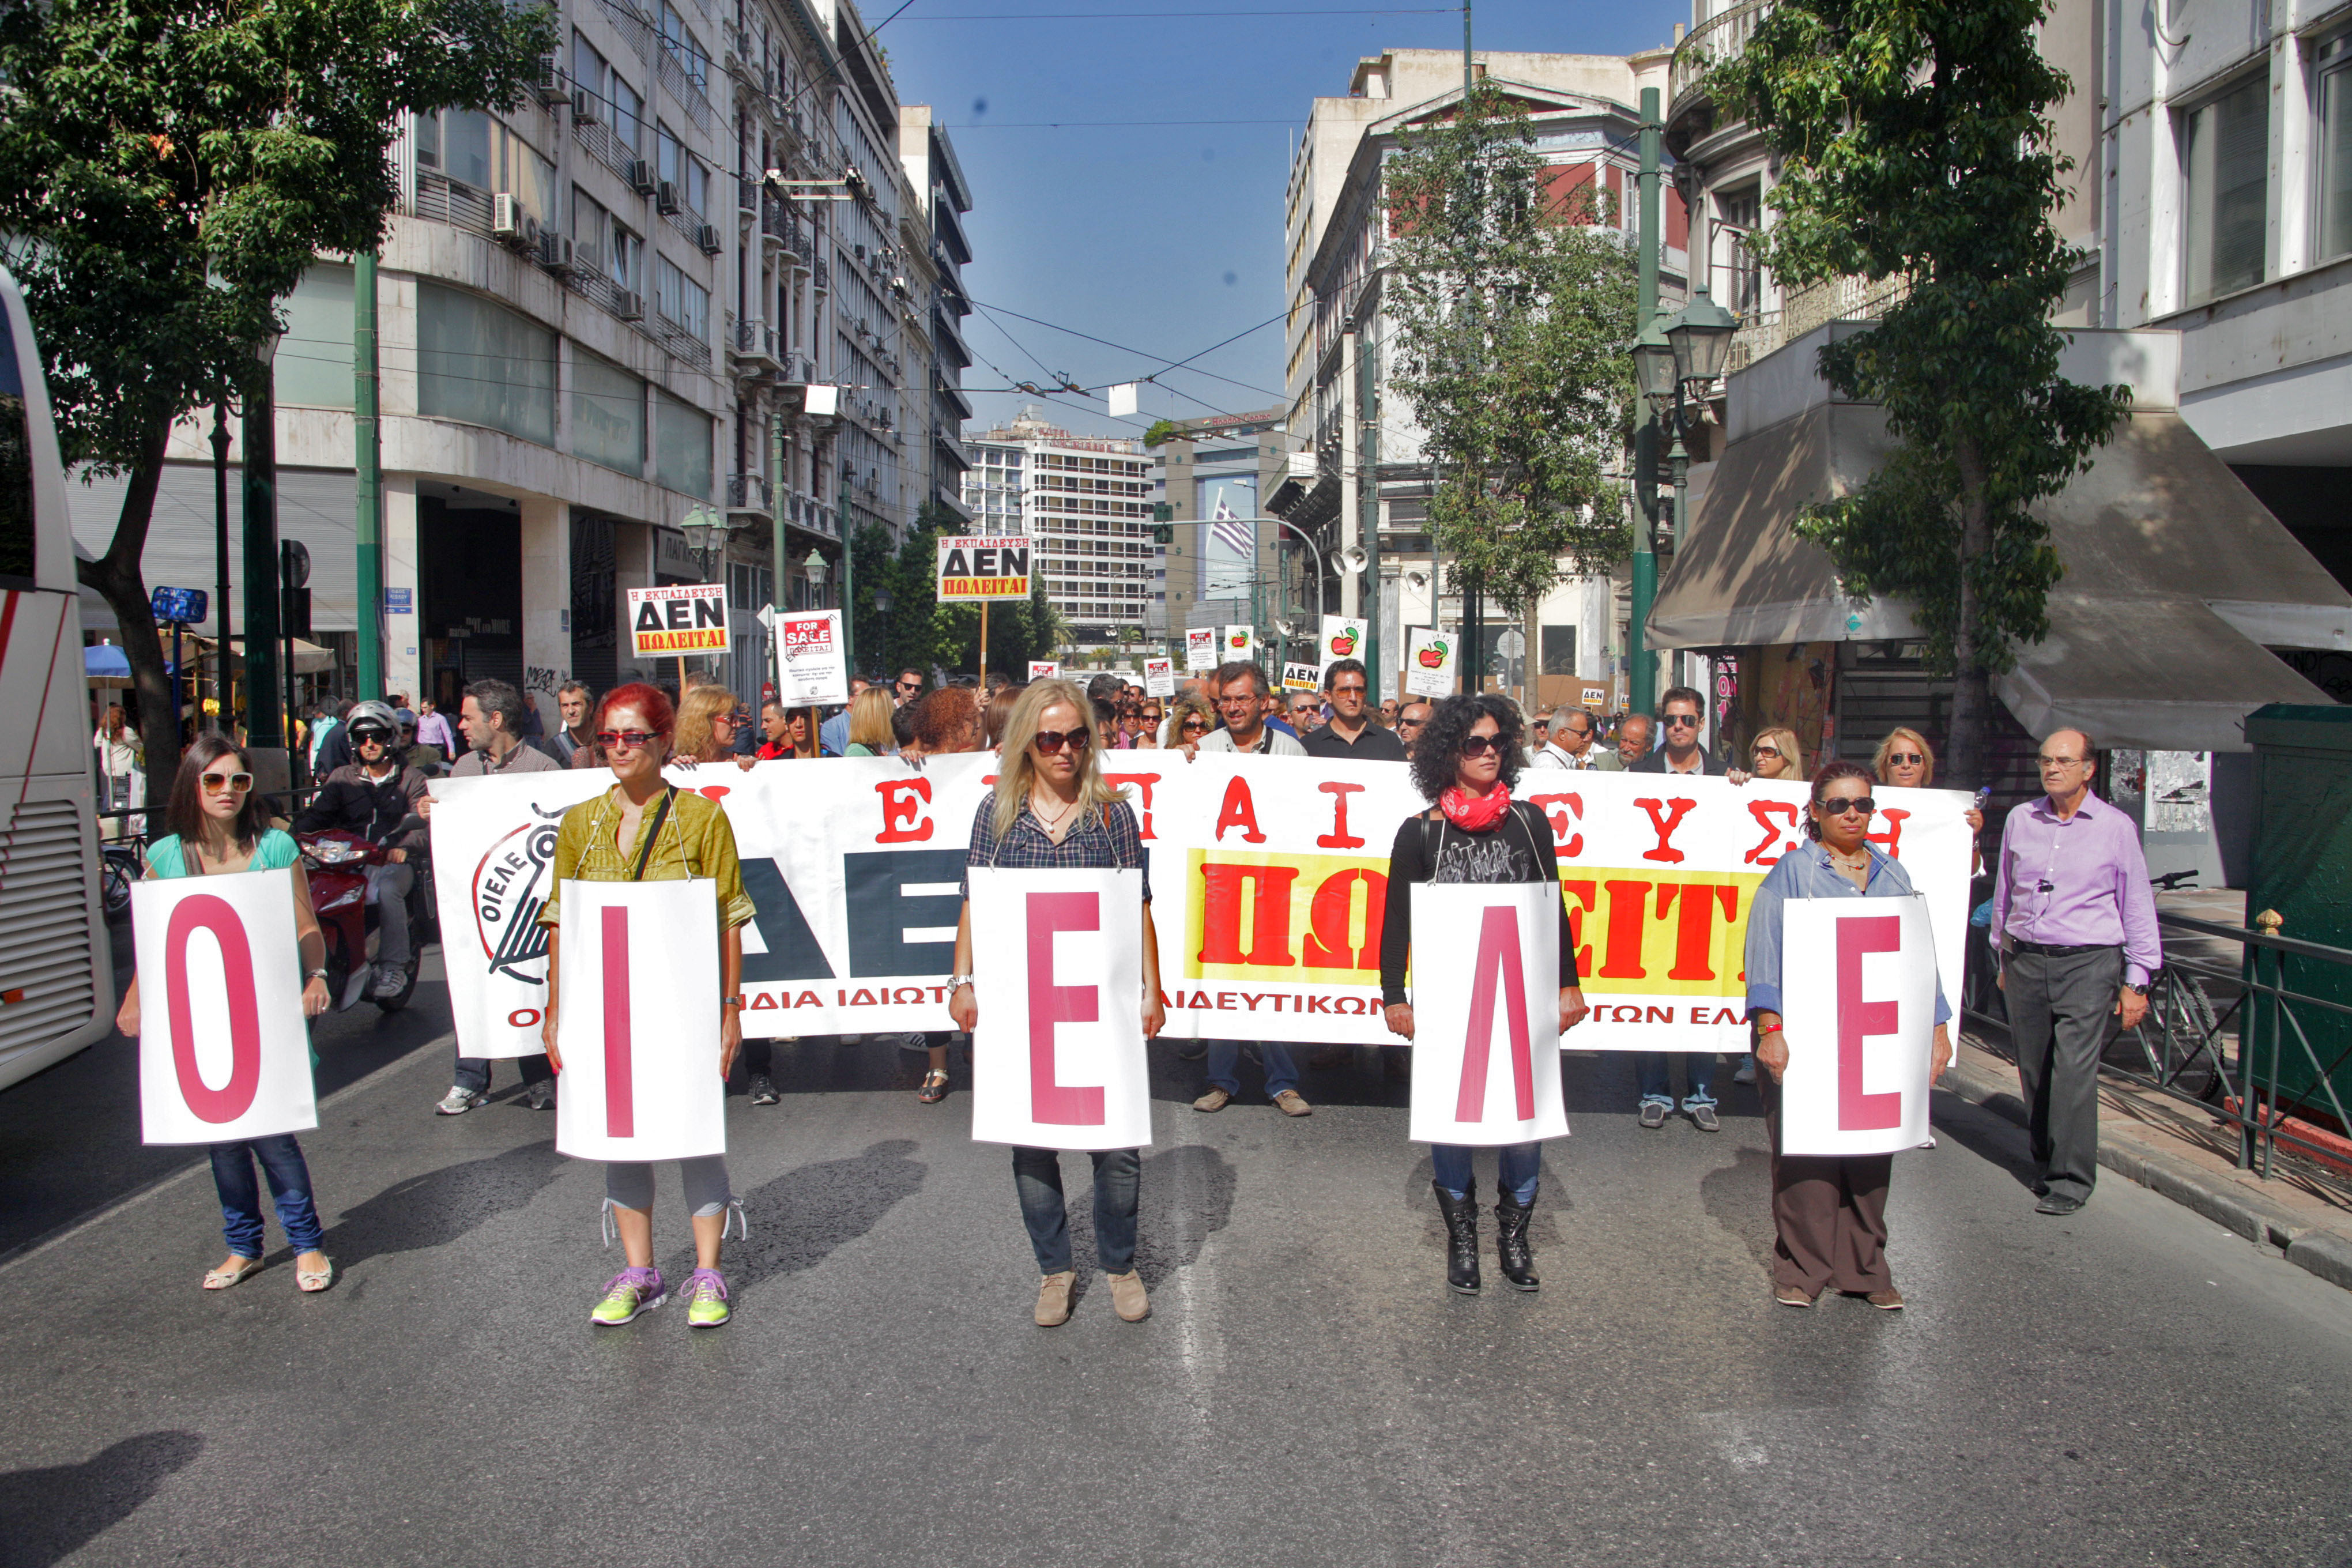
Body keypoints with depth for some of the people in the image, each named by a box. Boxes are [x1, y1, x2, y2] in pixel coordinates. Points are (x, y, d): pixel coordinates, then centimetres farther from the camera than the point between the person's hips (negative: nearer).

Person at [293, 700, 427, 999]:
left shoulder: (410, 779, 13)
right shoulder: (341, 778, 20)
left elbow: (422, 822, 0)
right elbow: (317, 814, 7)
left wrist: (404, 846, -21)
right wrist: (294, 834, -14)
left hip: (393, 862, -3)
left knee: (387, 890, -36)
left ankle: (393, 967, -28)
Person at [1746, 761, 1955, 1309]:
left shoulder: (1892, 876, 15)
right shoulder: (1792, 872, 1)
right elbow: (1766, 953, -6)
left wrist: (1937, 1029, 11)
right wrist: (1770, 1027, -16)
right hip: (1808, 1037, -4)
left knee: (1872, 1153, 5)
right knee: (1805, 1155, -2)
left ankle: (1864, 1267, 18)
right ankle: (1801, 1267, 10)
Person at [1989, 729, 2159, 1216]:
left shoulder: (2116, 827, 1)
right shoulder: (2020, 820, 8)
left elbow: (2137, 906, 5)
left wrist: (2136, 981, 3)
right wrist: (2004, 958, 20)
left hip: (2087, 962, -3)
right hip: (2025, 961, 4)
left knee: (2073, 1072, -11)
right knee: (2033, 1071, 8)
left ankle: (2071, 1180, -5)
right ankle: (2045, 1162, 23)